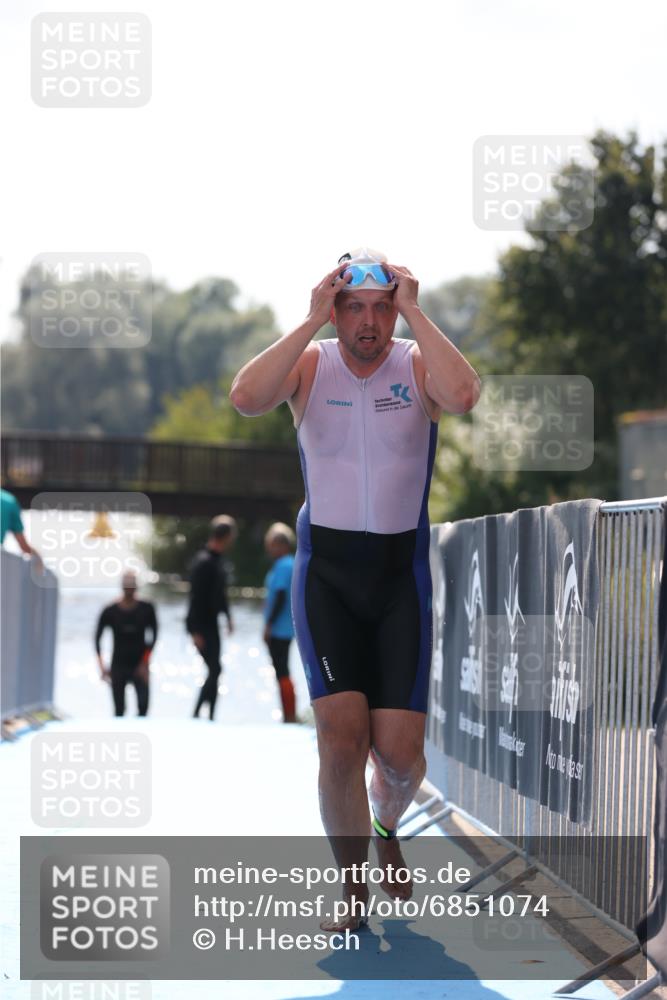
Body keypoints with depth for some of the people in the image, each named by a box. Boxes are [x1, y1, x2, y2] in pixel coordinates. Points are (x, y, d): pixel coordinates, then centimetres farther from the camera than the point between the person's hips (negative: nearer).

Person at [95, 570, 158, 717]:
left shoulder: (146, 609, -2)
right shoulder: (110, 612, -3)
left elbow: (154, 635, 0)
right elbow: (97, 637, 2)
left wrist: (145, 662, -8)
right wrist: (101, 666, -3)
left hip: (139, 666, 0)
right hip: (118, 667, 0)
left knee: (143, 704, -17)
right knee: (119, 709, 0)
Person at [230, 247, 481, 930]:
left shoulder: (418, 365, -3)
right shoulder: (309, 363, -1)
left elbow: (463, 396, -27)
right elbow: (245, 399, -22)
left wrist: (413, 312, -21)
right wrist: (311, 321, -20)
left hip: (401, 573, 0)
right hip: (326, 571, 0)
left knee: (399, 750, -4)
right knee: (341, 735, -15)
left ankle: (386, 828, 32)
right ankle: (353, 891, 1)